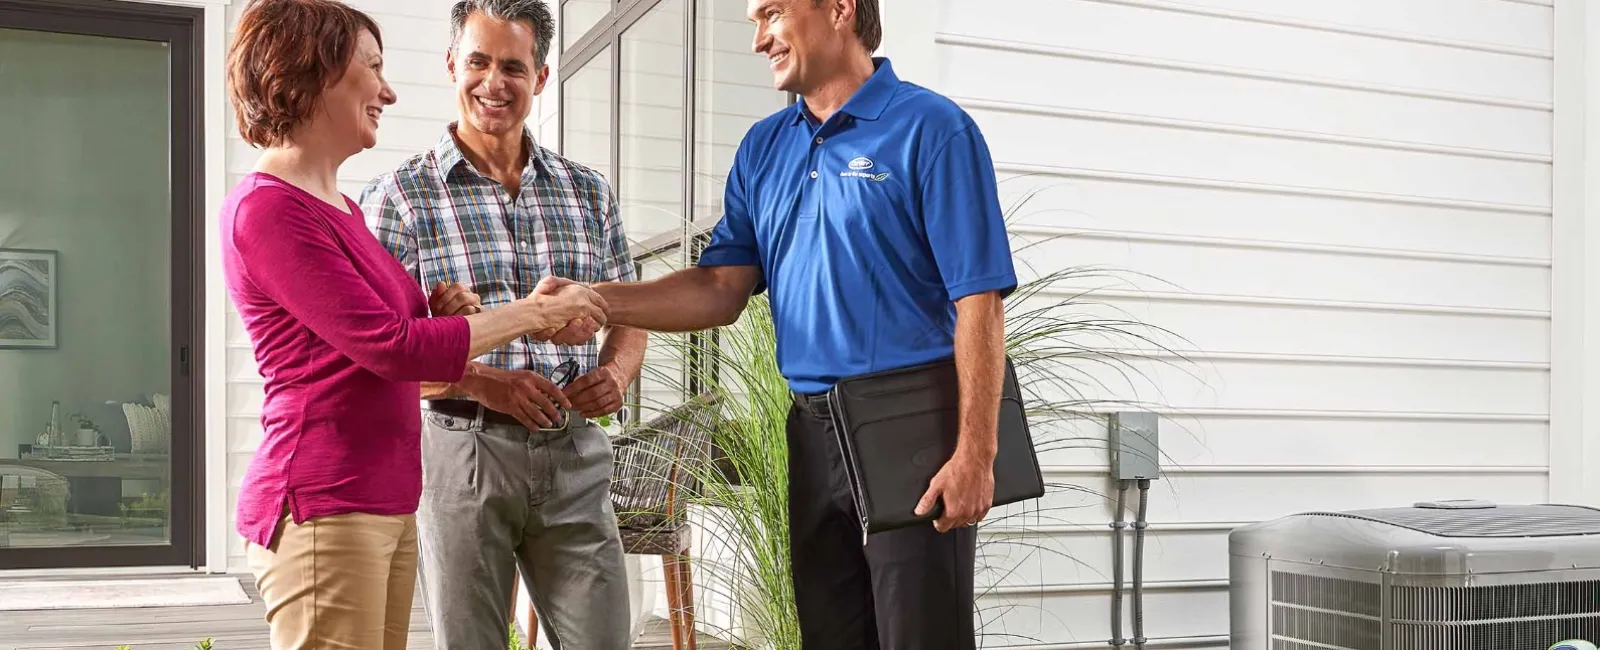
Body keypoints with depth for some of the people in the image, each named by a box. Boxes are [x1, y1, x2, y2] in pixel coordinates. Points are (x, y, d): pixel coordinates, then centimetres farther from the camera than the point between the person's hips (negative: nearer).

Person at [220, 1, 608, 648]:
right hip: (322, 513, -9)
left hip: (387, 507, 9)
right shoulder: (266, 208, -12)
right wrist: (531, 312, -8)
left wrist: (438, 309, 4)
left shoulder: (343, 207, 16)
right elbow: (392, 349, -17)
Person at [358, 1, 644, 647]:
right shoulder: (398, 196, -2)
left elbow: (628, 318, 16)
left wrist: (615, 374, -6)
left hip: (576, 457, 3)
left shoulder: (589, 191, 11)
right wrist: (478, 382, -20)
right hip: (462, 454, -3)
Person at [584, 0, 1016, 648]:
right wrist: (597, 302, -8)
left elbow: (978, 301, -13)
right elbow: (721, 289, 6)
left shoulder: (931, 130, -8)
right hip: (813, 436, 6)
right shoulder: (763, 148, 12)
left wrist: (975, 453, -19)